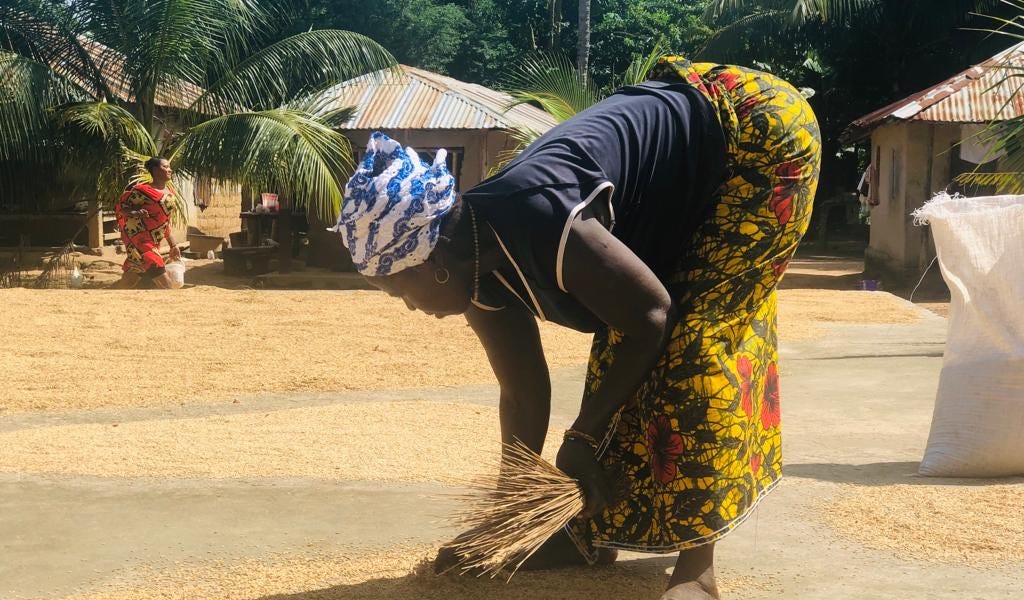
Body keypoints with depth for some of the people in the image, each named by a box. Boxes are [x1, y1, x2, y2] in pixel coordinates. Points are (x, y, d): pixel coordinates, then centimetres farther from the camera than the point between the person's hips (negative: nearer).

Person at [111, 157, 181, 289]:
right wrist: (134, 213, -26)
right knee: (165, 284, -13)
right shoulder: (143, 190, -10)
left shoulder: (169, 194, 13)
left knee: (129, 281, 10)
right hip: (139, 240, -8)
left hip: (153, 244, 8)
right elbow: (121, 206, -7)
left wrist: (173, 245, 20)